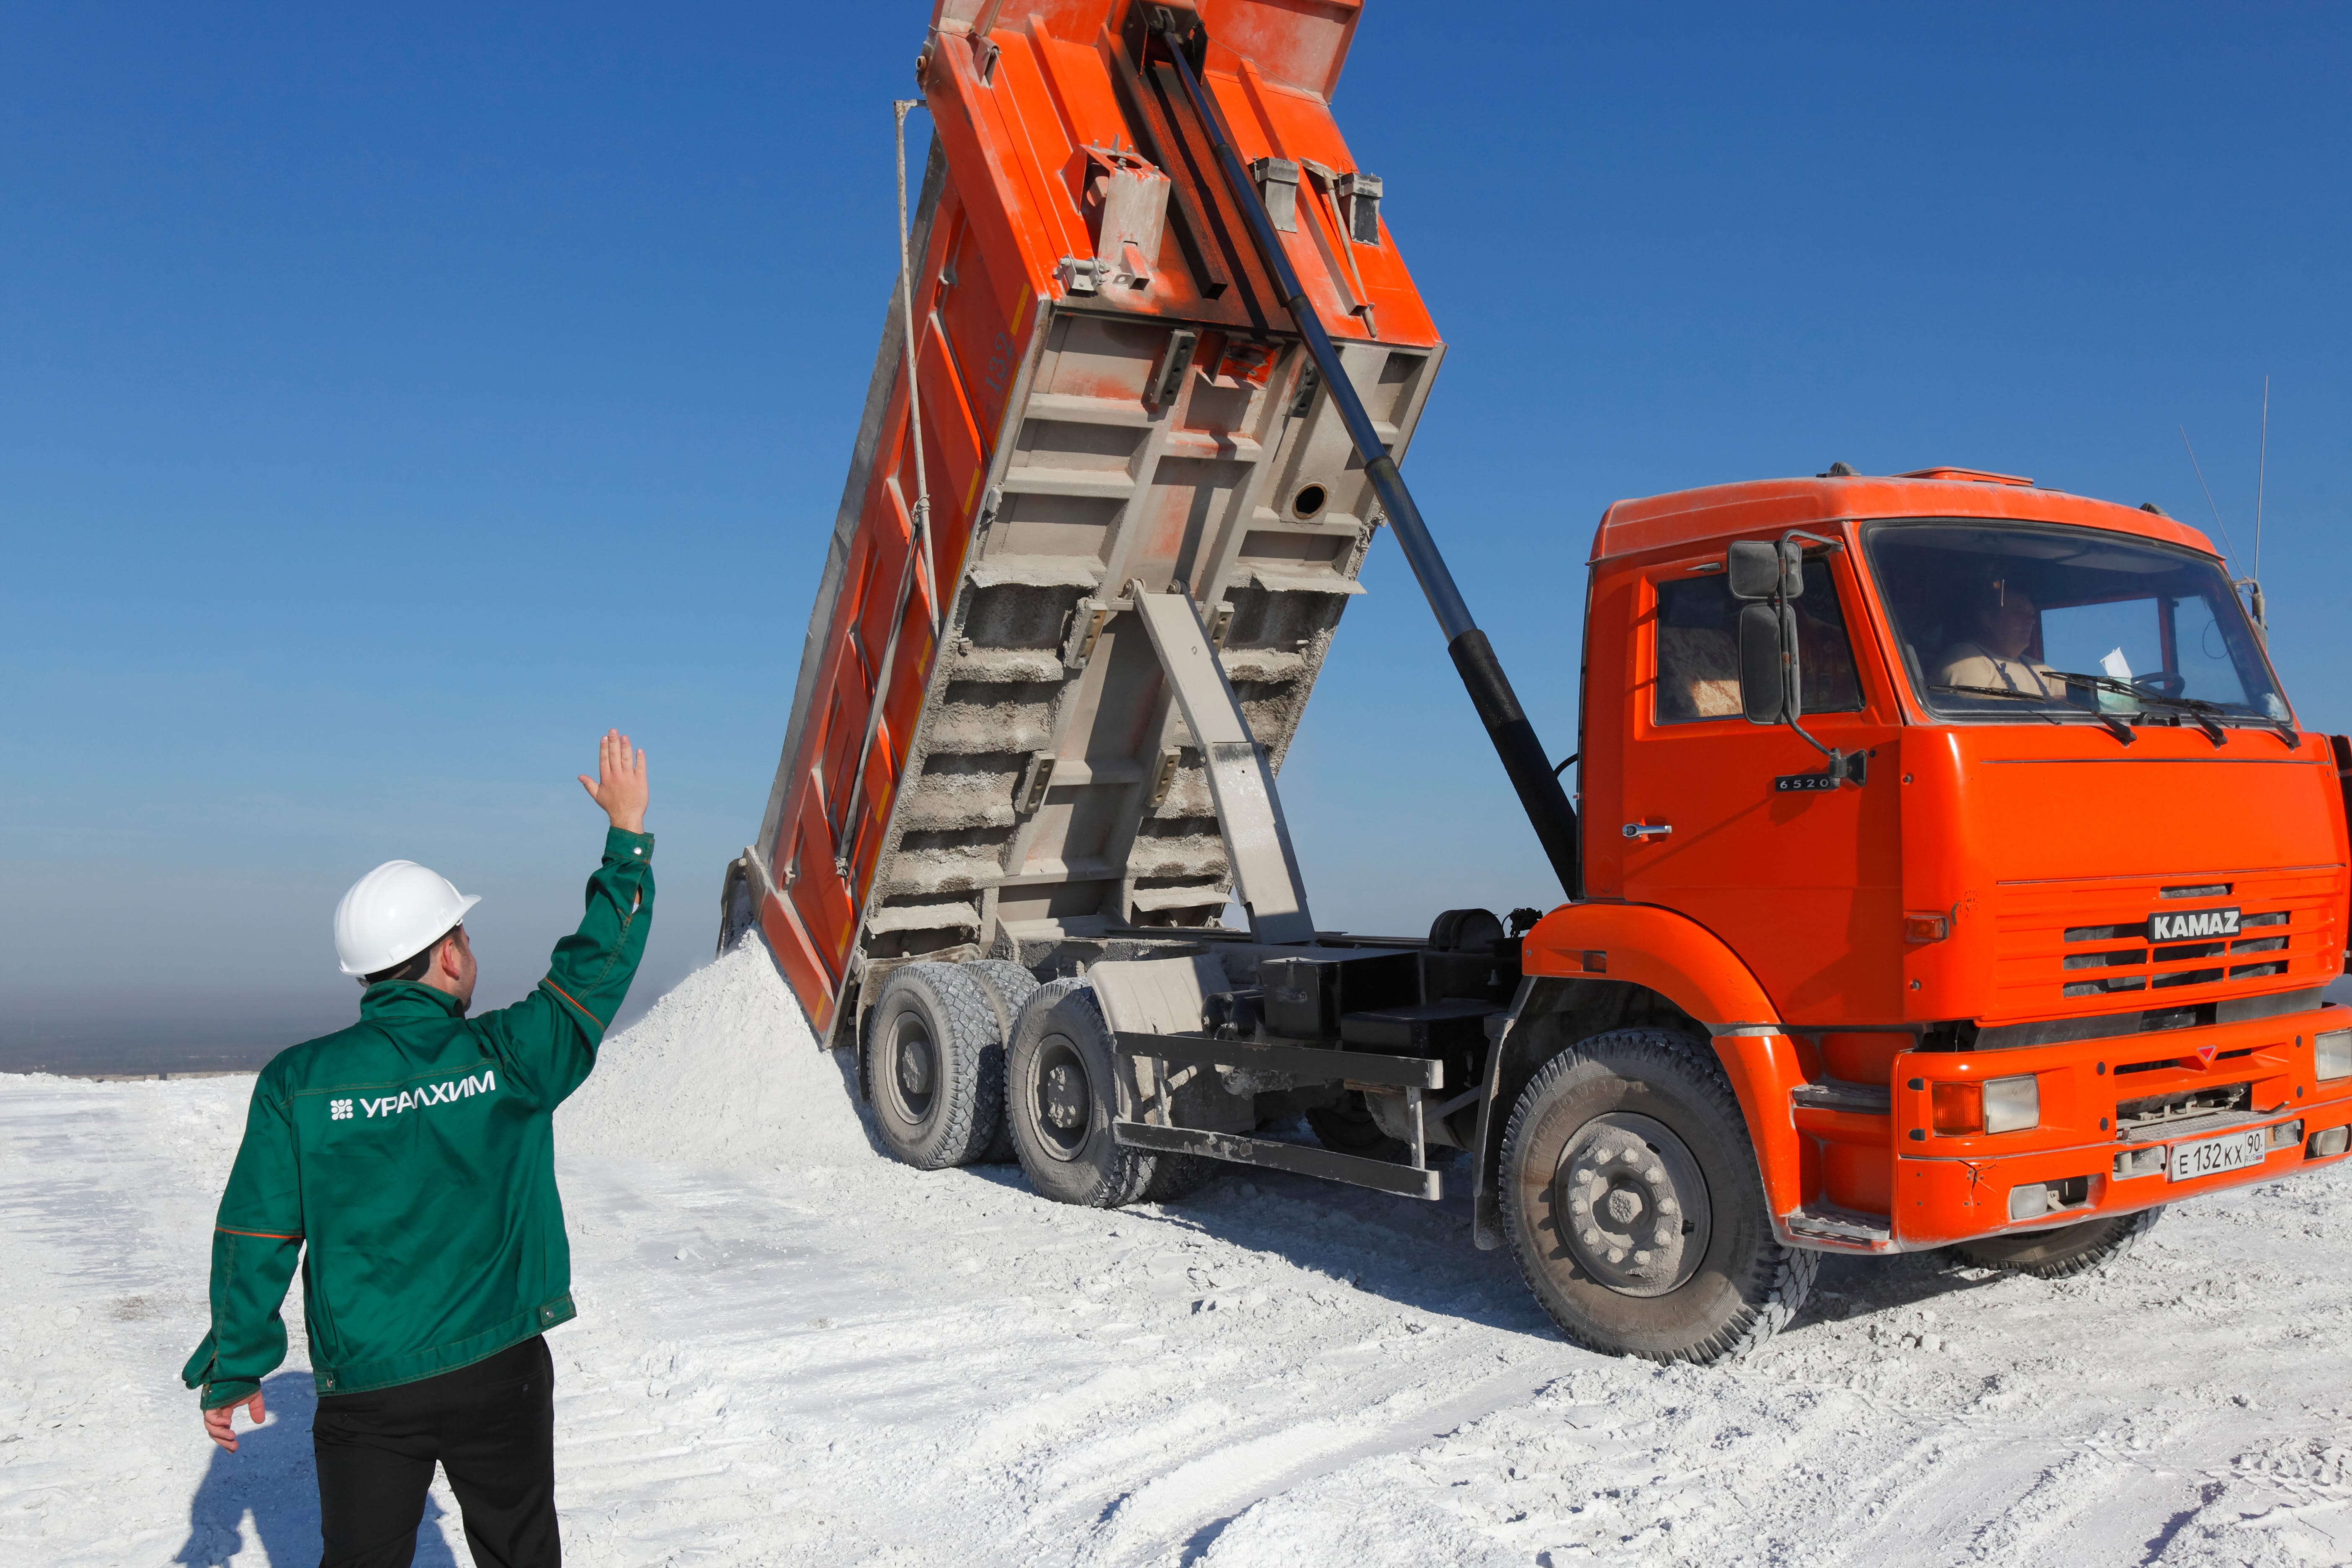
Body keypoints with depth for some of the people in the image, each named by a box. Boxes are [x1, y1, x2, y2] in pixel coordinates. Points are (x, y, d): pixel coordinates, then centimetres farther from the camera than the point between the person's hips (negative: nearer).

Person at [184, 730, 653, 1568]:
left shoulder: (297, 1082, -9)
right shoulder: (509, 1059, -12)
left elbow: (256, 1239, -4)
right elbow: (599, 964, -1)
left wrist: (233, 1368, 8)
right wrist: (628, 833, 8)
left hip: (367, 1388, 1)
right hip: (502, 1372, 0)